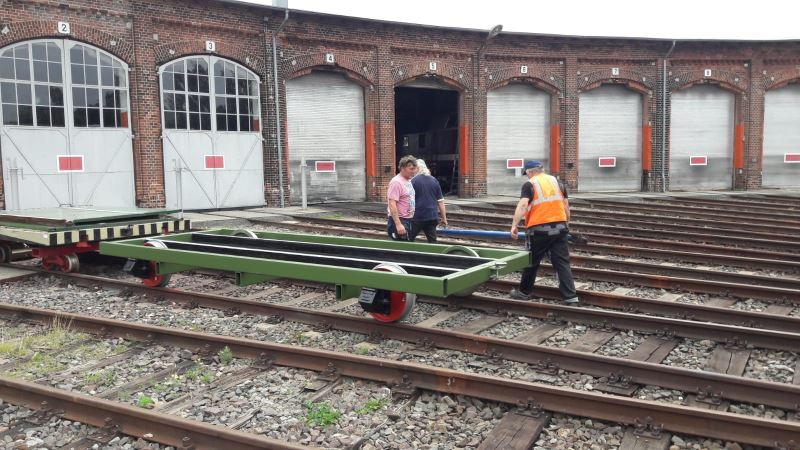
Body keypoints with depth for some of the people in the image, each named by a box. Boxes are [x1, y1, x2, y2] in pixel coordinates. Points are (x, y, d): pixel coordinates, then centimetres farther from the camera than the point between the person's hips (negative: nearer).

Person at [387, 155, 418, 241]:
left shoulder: (408, 181, 12)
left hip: (408, 220, 9)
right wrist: (398, 224, -29)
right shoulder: (396, 182, -17)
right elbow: (392, 205, -23)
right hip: (399, 221, -9)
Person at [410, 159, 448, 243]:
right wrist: (444, 218, 14)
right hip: (432, 216, 4)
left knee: (409, 240, 9)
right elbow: (440, 201, 8)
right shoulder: (434, 180, 7)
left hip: (417, 216, -4)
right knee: (432, 241, 6)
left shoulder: (413, 181, -5)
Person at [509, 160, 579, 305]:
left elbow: (522, 205, -17)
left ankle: (525, 292, 27)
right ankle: (571, 296, 0)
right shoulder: (556, 182, 13)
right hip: (559, 228, 4)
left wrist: (514, 225, -20)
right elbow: (566, 205, 14)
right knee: (562, 262, 5)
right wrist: (566, 223, 25)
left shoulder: (529, 184, -2)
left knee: (532, 261, 12)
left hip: (539, 229, -4)